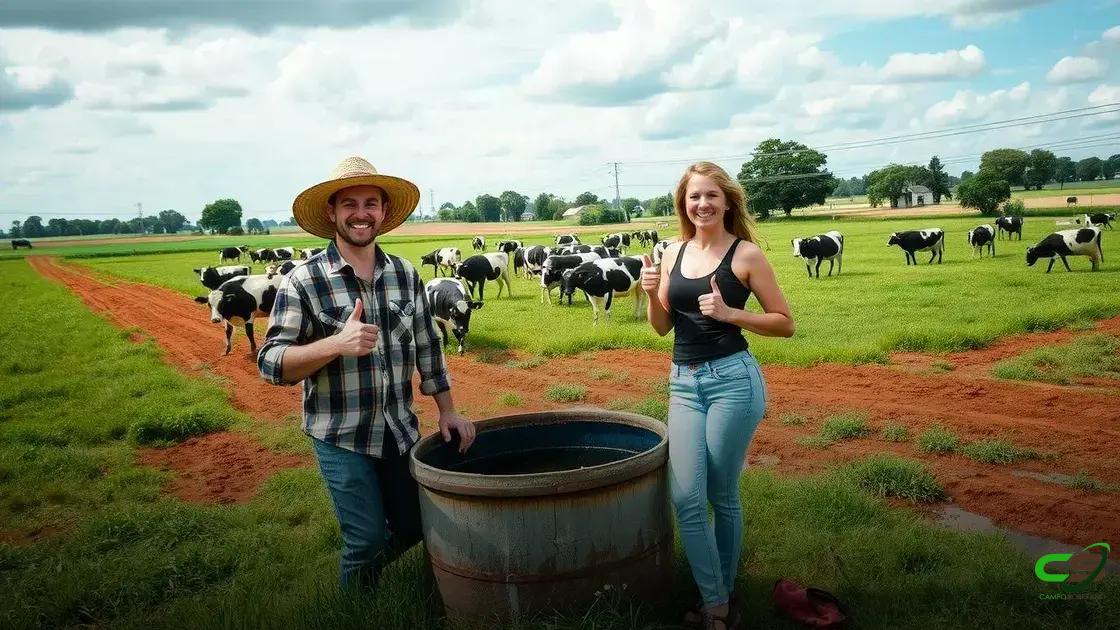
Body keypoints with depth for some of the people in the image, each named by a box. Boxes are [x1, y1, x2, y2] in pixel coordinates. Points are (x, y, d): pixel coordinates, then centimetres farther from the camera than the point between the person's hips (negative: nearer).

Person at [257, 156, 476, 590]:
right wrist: (337, 344, -31)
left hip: (401, 430, 5)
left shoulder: (405, 274, 2)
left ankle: (361, 567, 47)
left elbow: (427, 346, 9)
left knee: (414, 527, 16)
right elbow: (270, 363, -15)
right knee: (368, 539, 1)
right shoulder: (303, 281, -12)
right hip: (340, 437, -4)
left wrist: (447, 410, 8)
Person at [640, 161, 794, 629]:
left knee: (722, 495, 6)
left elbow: (785, 324, -3)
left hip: (732, 380, -4)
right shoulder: (674, 253, 8)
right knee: (686, 498, -2)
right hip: (683, 383, 5)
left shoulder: (746, 254, -6)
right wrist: (652, 293, -6)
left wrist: (730, 313, -17)